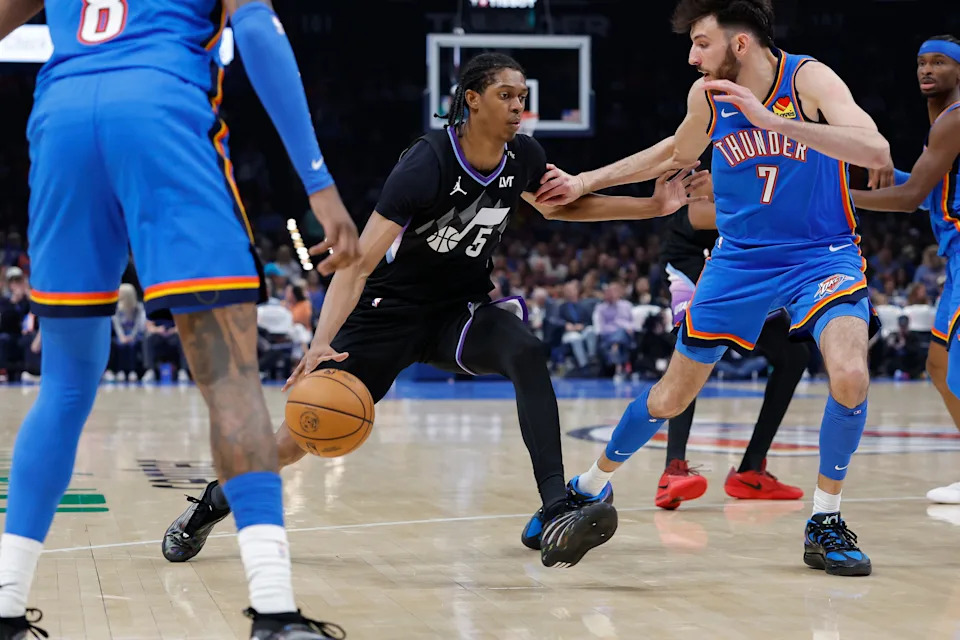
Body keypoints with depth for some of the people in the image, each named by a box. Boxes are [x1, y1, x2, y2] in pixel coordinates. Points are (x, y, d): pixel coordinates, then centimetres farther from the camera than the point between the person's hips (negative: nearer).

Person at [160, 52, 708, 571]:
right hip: (391, 309, -3)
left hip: (463, 310, 4)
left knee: (527, 352, -30)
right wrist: (323, 342, -43)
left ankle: (556, 514, -35)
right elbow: (360, 263, -30)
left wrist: (655, 206, 6)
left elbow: (560, 205, 16)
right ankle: (211, 506, 27)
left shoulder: (523, 157, -8)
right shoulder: (427, 164, -26)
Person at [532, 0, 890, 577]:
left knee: (850, 376, -28)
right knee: (671, 397, 8)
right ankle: (592, 486, 32)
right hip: (741, 258, 3)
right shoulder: (707, 95, -5)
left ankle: (825, 522, -8)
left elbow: (876, 151, -34)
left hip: (822, 255, -3)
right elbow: (676, 152, 18)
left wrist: (772, 120, -41)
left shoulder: (809, 79, -18)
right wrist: (586, 182, 15)